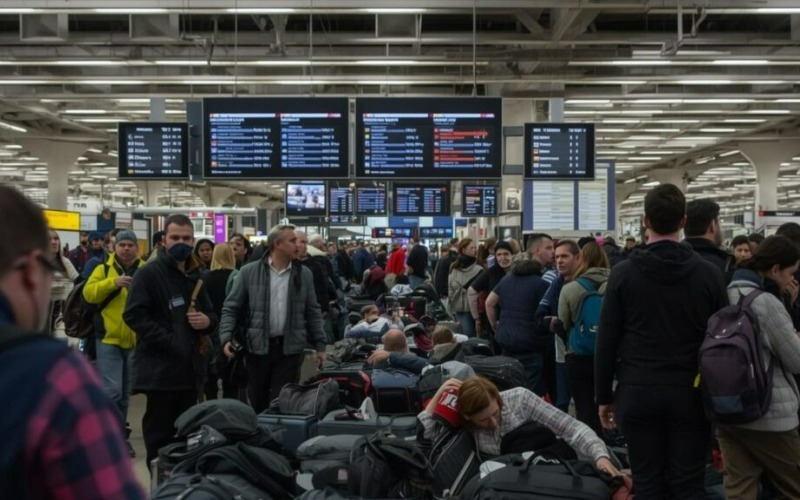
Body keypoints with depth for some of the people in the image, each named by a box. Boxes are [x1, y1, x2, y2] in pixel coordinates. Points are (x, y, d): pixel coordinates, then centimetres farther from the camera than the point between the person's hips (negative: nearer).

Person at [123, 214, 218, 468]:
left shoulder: (195, 276, 18)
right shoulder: (149, 273, -6)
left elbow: (211, 315, 26)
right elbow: (134, 315, -16)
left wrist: (208, 321, 1)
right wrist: (170, 341, -22)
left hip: (190, 368, 7)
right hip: (160, 368, -7)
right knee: (160, 435, 0)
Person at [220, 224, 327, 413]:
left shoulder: (304, 274, 5)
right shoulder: (249, 272, -2)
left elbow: (313, 312, 9)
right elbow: (231, 308, 1)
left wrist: (320, 344, 6)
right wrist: (226, 337, -12)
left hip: (290, 348, 1)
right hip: (258, 347, 0)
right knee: (257, 402, 11)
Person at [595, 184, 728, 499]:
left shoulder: (624, 273, -3)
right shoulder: (709, 274, -1)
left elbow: (607, 341, -2)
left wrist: (604, 396, 7)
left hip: (639, 394, 0)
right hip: (691, 395, 1)